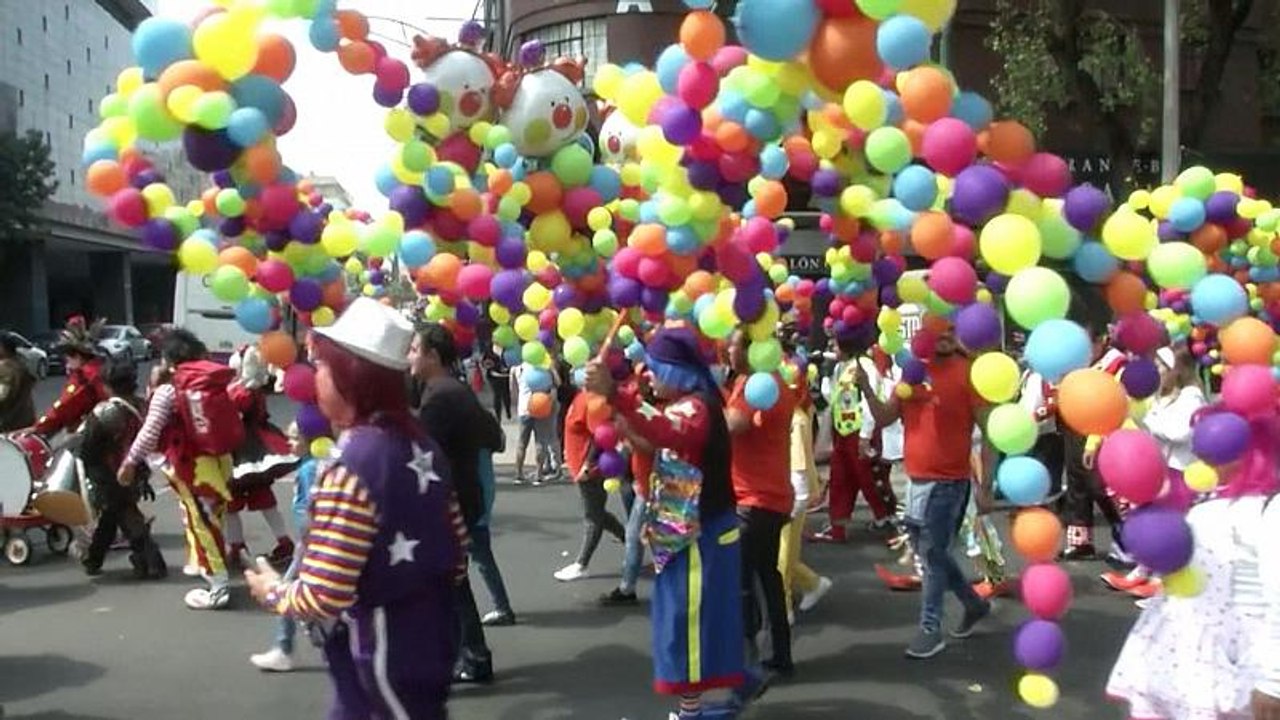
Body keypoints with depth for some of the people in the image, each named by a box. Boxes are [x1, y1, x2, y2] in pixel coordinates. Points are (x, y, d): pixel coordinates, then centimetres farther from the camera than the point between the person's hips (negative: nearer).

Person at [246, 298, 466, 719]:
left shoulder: (351, 469, -24)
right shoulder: (420, 444, 0)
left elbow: (323, 598, -25)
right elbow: (455, 558, 7)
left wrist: (272, 591, -6)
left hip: (383, 661, -8)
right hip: (428, 641, 8)